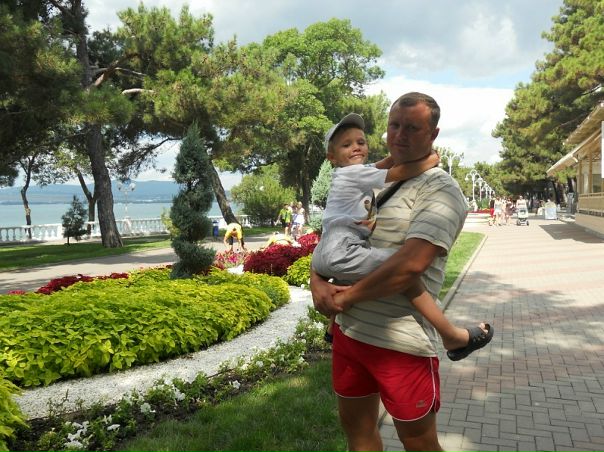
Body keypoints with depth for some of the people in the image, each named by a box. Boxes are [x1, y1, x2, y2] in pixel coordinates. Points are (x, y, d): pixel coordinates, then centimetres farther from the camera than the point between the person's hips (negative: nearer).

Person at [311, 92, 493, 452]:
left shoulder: (441, 191, -11)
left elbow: (410, 264, -24)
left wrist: (348, 297, -14)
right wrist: (317, 281, -5)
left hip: (400, 342, -7)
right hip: (348, 330, 7)